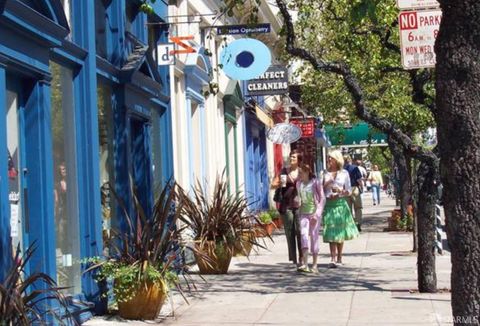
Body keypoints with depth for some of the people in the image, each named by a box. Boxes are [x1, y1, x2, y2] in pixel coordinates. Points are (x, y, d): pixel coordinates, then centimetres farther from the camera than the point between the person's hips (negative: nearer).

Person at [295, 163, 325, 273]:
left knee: (314, 236, 0)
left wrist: (317, 213, -13)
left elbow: (322, 199, -6)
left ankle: (314, 265, 8)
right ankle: (305, 264, -21)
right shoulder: (299, 183, 7)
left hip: (314, 213, -3)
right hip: (303, 213, 3)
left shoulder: (315, 182, -6)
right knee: (303, 234, -13)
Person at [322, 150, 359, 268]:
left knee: (340, 232, 5)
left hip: (340, 204, 0)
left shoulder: (344, 173, 7)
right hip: (328, 204, 0)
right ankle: (333, 259, -14)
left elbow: (349, 191, 6)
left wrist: (340, 192, -12)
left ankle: (339, 258, 16)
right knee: (331, 232, -8)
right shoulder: (325, 174, 8)